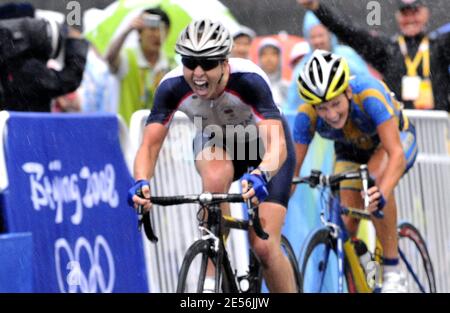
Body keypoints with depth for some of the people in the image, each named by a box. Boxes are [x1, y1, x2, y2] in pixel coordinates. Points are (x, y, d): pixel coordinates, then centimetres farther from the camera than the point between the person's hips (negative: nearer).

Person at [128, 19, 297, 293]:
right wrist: (141, 182, -49)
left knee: (264, 246, -16)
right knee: (216, 176, -36)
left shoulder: (249, 80, -37)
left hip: (263, 145, -2)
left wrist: (260, 176, -67)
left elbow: (277, 144, -47)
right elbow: (150, 145, -28)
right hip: (215, 140, 2)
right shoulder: (172, 87, -28)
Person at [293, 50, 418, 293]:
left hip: (397, 138, -4)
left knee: (376, 175, -36)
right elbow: (292, 170, -23)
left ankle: (393, 273, -26)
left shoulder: (369, 93, -41)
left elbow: (396, 153, -46)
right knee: (347, 225, -14)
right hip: (351, 151, 4)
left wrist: (382, 194, -62)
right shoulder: (307, 114, -30)